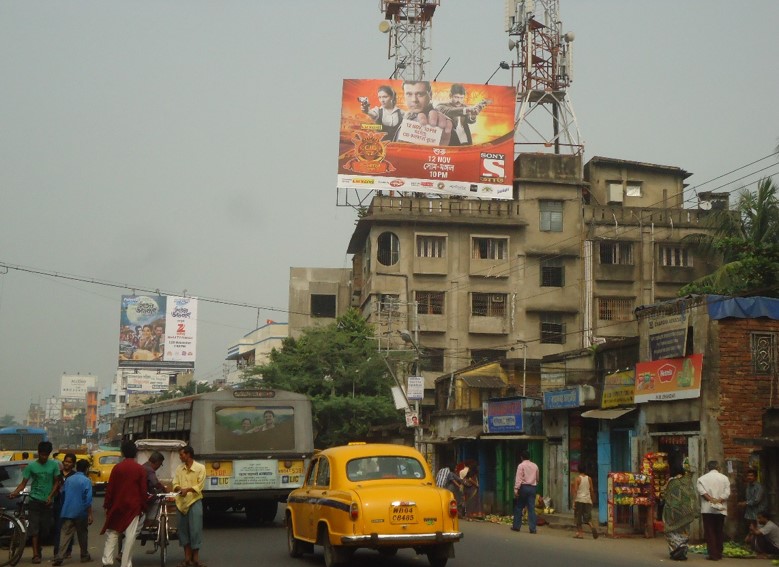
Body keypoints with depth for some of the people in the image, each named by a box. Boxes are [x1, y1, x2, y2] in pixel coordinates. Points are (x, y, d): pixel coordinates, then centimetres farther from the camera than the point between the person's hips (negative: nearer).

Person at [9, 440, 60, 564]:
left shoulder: (54, 465, 1)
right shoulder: (31, 466, -2)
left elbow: (56, 482, 5)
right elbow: (23, 483, -2)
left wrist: (50, 496, -7)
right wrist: (15, 492, -20)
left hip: (47, 502, 1)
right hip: (34, 501, -1)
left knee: (44, 529, 3)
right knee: (34, 529, -6)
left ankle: (38, 550, 20)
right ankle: (36, 554, -8)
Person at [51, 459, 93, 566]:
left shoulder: (68, 479, 9)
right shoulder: (86, 481, -8)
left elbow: (62, 494, 16)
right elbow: (88, 500, -12)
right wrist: (90, 515, -9)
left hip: (67, 512, 3)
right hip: (81, 513, -3)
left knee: (65, 535, -2)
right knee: (82, 535, 11)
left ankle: (59, 557, -15)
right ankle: (84, 556, 21)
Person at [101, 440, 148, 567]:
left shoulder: (117, 468, 0)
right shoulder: (140, 469, -2)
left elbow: (110, 489, 0)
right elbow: (143, 491, -2)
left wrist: (107, 506, 7)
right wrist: (143, 508, 6)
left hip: (117, 506, 1)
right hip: (133, 507, -1)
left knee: (112, 533, 12)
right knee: (130, 537, 0)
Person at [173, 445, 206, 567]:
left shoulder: (200, 468, -2)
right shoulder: (179, 469, 10)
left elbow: (200, 486, -7)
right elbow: (175, 484, 6)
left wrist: (188, 489, -22)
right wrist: (180, 489, -16)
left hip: (194, 501, -4)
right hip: (181, 502, 4)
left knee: (195, 529, -6)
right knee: (183, 529, 6)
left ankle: (195, 557, -1)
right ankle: (187, 556, 14)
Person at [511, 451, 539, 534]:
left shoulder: (521, 465, -4)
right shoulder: (535, 466, 12)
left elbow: (518, 478, -12)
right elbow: (537, 478, 18)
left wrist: (516, 489, -15)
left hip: (524, 487, -4)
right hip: (533, 488, 4)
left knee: (519, 507, 7)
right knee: (531, 509, 1)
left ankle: (516, 526, 10)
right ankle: (532, 528, -4)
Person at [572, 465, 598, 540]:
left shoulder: (577, 479, -6)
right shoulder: (589, 478, 6)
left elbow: (575, 490, -12)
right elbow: (592, 490, 8)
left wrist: (574, 501, -12)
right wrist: (593, 500, 18)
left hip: (579, 500, -3)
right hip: (588, 500, 3)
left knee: (578, 517, 7)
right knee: (587, 516, 8)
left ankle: (579, 533, 8)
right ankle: (592, 526, -20)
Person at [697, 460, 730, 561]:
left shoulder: (702, 478, 2)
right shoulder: (724, 478, 5)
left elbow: (701, 491, -14)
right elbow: (727, 493, -6)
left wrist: (711, 499, -13)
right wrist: (718, 500, -9)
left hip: (707, 509, -2)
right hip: (720, 509, 2)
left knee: (709, 532, 1)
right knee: (720, 532, 11)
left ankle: (713, 554, -4)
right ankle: (719, 553, 14)